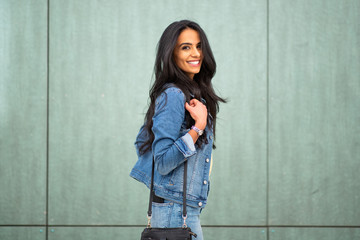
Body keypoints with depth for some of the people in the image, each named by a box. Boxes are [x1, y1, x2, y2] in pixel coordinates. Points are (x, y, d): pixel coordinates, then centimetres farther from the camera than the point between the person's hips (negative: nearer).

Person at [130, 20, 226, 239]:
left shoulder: (194, 92, 13)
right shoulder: (173, 95, -15)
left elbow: (142, 142, 22)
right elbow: (164, 163, -21)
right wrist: (198, 128, -26)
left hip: (188, 208, 10)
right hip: (175, 211, -10)